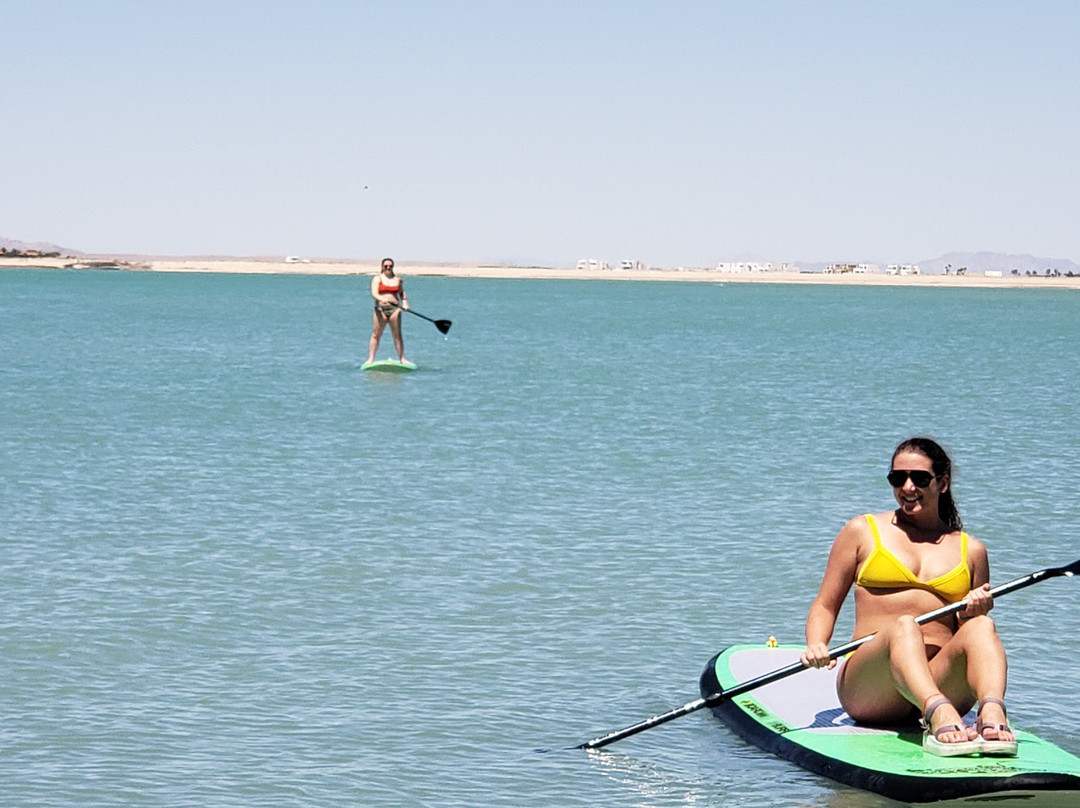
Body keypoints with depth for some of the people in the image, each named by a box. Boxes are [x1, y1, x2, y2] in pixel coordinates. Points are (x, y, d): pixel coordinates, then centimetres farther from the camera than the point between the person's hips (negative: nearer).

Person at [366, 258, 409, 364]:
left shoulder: (398, 279, 13)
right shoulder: (377, 279, 2)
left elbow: (402, 293, 20)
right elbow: (374, 293, -10)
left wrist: (405, 303, 1)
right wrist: (382, 299, -29)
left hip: (394, 309, 2)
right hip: (380, 309, -2)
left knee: (397, 335, 1)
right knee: (376, 335, -2)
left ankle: (402, 358, 4)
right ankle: (370, 359, 1)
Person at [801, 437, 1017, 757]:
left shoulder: (971, 550, 22)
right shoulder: (863, 531, 17)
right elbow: (825, 606, 15)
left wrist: (975, 612, -1)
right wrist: (816, 646, -7)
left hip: (943, 682, 2)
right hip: (869, 684, -2)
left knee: (981, 626, -28)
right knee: (904, 627, -34)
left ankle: (993, 715, -56)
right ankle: (940, 717, -62)